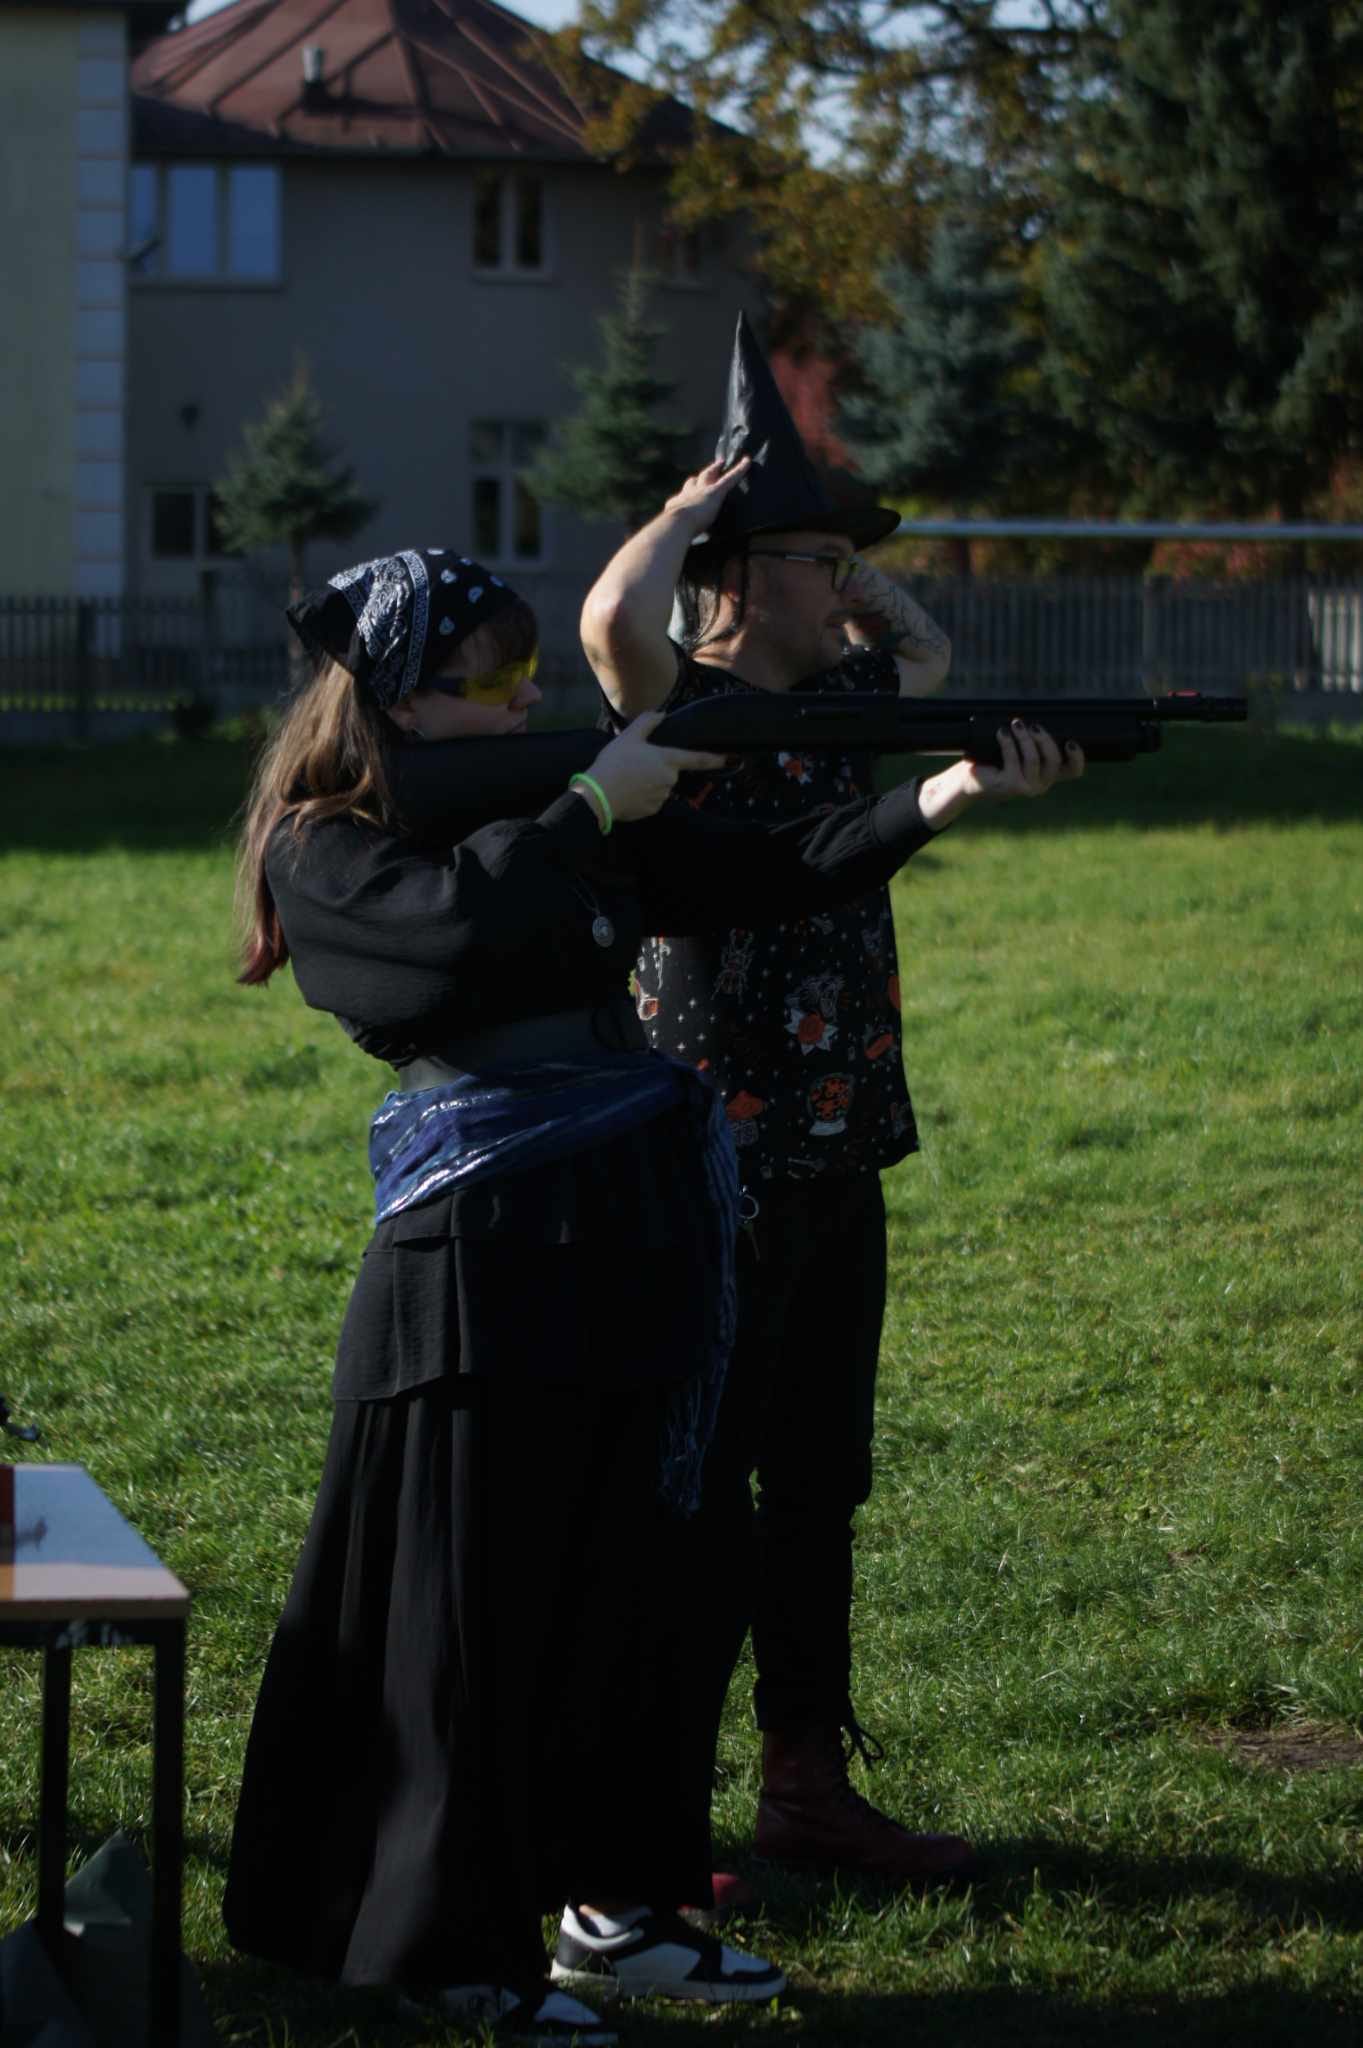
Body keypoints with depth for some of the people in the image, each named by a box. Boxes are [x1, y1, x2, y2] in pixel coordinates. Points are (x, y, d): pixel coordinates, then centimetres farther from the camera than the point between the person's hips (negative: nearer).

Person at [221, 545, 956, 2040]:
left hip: (630, 1230, 7)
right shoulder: (323, 846, -5)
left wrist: (943, 796, -3)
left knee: (621, 1569, 13)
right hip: (480, 1243, -7)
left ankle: (612, 1900, 24)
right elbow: (455, 924, -25)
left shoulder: (556, 809, 13)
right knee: (472, 1593, -1)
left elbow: (766, 877, 9)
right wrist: (595, 805, -13)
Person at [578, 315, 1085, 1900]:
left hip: (837, 1165, 8)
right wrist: (695, 511, -14)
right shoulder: (682, 709, -12)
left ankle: (809, 1786, 23)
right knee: (696, 1498, -4)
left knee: (817, 1488, 14)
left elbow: (925, 651, 30)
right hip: (720, 1174, -8)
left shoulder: (835, 699, 11)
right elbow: (613, 619, -32)